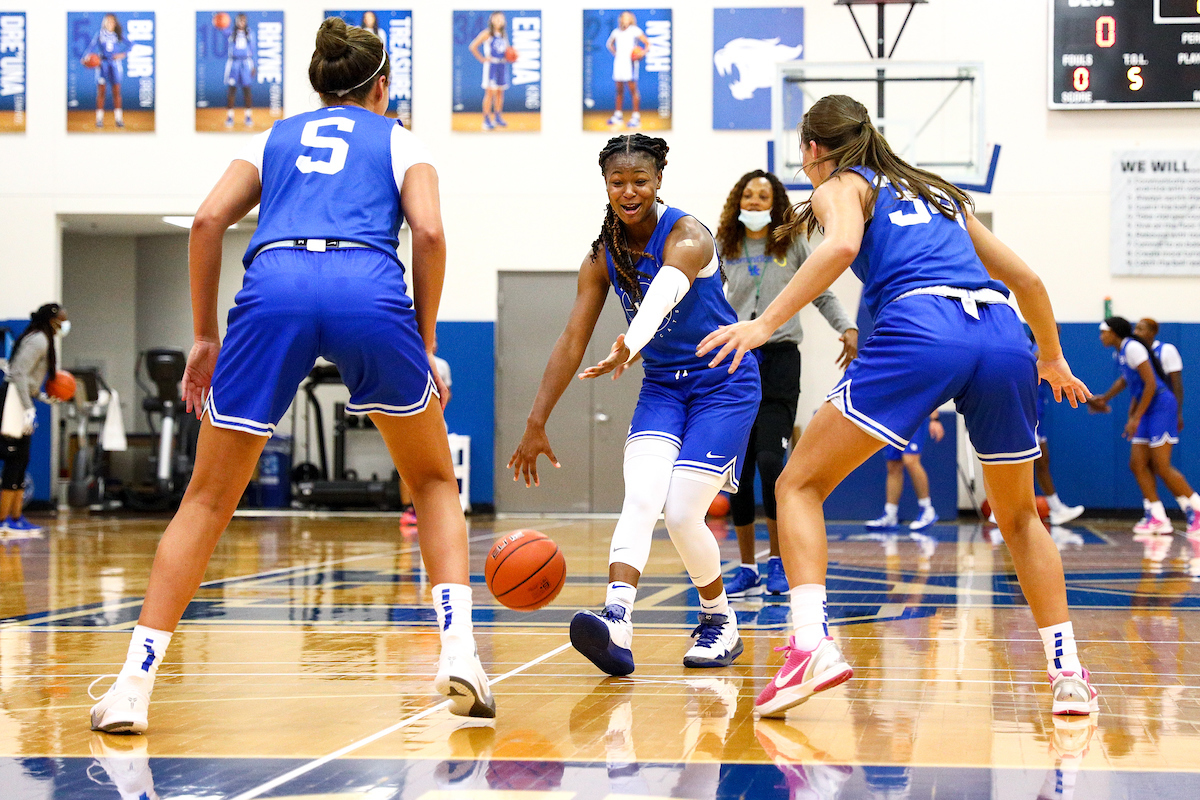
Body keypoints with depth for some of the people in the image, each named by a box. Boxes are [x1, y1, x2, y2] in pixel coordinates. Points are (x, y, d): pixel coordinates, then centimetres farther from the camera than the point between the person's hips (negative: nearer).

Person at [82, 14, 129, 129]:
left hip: (115, 63, 0)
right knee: (101, 92, -1)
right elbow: (92, 46, -2)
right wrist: (85, 57, -16)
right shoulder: (99, 34, 3)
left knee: (116, 91, -2)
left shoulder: (119, 35, 4)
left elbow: (128, 45, 5)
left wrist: (123, 54, -12)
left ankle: (118, 118, 2)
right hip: (102, 63, 0)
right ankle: (99, 118, 3)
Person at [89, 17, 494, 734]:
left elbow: (208, 222, 16)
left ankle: (133, 687, 4)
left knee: (208, 501, 12)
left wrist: (205, 337, 19)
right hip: (370, 290, -1)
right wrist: (424, 347, 13)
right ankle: (459, 654, 2)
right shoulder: (399, 140, 26)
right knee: (435, 483, 20)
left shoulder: (276, 137, 31)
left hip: (274, 286, 1)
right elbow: (430, 233, 8)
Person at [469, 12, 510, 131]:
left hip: (502, 65, 6)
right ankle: (487, 120, -6)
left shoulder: (504, 34, 14)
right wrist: (482, 59, -8)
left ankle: (498, 118, 18)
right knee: (490, 92, -8)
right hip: (491, 65, -6)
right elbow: (473, 46, -6)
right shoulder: (487, 33, -5)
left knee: (500, 92, 9)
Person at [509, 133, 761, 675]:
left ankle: (720, 623, 12)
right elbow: (572, 341, -4)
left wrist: (630, 345, -64)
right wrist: (536, 424, -9)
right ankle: (617, 621, -38)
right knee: (641, 499, -21)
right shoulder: (602, 256, -2)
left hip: (724, 386, -5)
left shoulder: (686, 237, -21)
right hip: (662, 386, 5)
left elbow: (663, 296, -43)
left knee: (682, 513, -12)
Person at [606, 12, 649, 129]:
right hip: (618, 61, 6)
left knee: (632, 89, -9)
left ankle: (636, 117, -9)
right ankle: (617, 115, 16)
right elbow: (609, 43, 33)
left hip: (629, 62, -6)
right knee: (619, 91, 10)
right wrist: (614, 53, 16)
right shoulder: (616, 32, 14)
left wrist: (642, 53, -16)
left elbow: (647, 43, 0)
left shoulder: (635, 31, -1)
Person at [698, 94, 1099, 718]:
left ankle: (811, 642, -14)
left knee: (800, 484, 5)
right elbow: (1023, 278, 35)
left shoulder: (839, 187, 18)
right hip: (1003, 334, 5)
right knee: (1019, 516, 24)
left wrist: (766, 323, -10)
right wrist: (1052, 359, 49)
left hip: (920, 326, -5)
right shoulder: (937, 193, 35)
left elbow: (842, 246, -7)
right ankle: (1068, 672, 16)